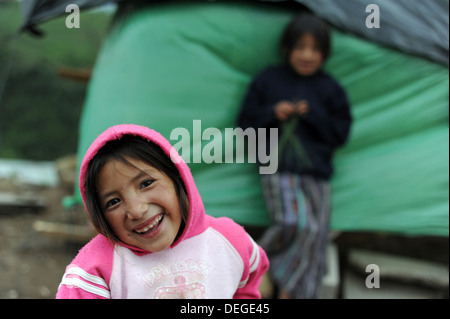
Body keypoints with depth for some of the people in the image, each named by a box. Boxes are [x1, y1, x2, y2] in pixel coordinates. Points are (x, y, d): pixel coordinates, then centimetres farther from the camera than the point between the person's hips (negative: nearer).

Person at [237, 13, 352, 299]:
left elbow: (341, 133, 7)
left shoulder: (330, 89, 10)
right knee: (295, 223, -26)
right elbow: (245, 123, 10)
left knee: (314, 235, -10)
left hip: (317, 174, 3)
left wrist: (313, 115, -8)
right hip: (279, 169, -2)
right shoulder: (268, 80, 8)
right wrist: (272, 114, -8)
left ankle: (289, 291, 0)